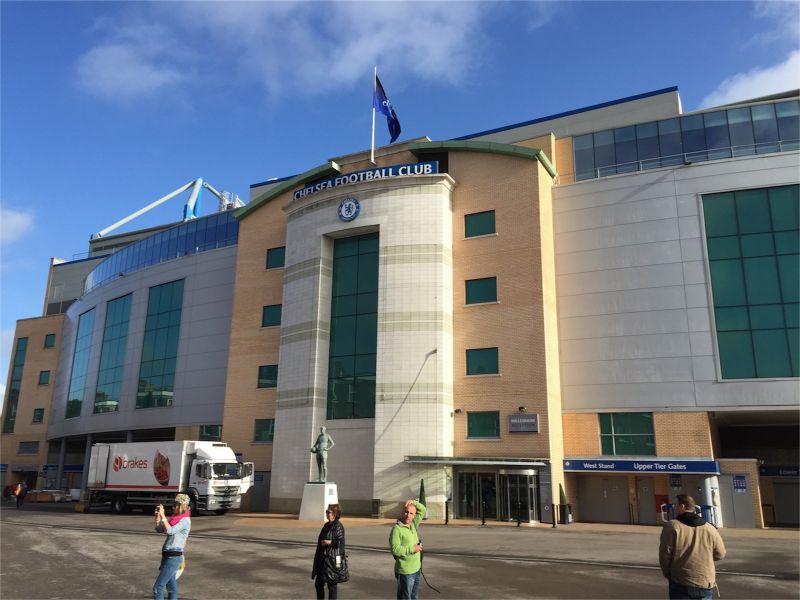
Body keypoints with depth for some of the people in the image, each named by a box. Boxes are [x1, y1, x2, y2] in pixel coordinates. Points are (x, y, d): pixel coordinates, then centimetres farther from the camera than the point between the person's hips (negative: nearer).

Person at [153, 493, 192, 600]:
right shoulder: (174, 518, 11)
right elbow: (159, 529, 14)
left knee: (157, 587, -8)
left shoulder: (185, 520, -13)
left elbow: (170, 531, -25)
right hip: (167, 555, 8)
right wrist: (158, 516, -1)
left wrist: (163, 516, -20)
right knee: (171, 586, 13)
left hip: (174, 557, -8)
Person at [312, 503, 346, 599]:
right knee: (318, 583, 14)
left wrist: (328, 542, -18)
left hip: (332, 559, -9)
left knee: (331, 584, 2)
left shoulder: (338, 526, -14)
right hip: (322, 559, 9)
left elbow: (340, 542, -20)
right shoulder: (326, 525, 12)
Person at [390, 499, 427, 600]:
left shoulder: (413, 524, 4)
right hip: (405, 571, -8)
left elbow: (423, 510, 12)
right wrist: (412, 549, -20)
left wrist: (413, 502, -5)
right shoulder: (397, 529, -18)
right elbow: (395, 549, -25)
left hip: (416, 569, 8)